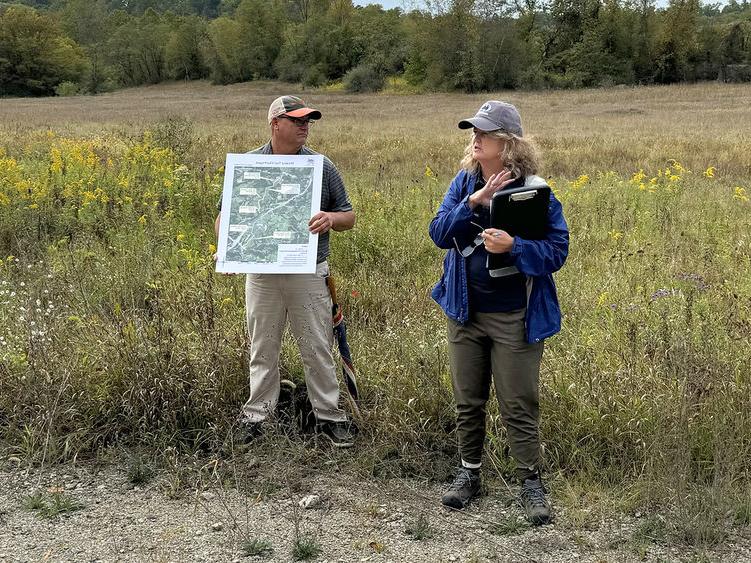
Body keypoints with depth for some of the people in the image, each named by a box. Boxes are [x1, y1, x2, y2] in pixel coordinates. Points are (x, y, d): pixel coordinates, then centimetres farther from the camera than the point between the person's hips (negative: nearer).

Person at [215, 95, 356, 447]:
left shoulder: (322, 166, 2)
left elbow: (349, 217, 7)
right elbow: (224, 216, 8)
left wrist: (331, 218, -16)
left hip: (309, 274, 0)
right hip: (261, 274, 0)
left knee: (318, 350, 6)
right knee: (263, 351, 11)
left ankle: (329, 416, 19)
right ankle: (255, 418, 23)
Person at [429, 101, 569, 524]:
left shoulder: (534, 190, -10)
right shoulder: (464, 183, 2)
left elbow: (557, 252, -12)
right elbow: (440, 234, -9)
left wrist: (513, 246, -27)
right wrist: (473, 202, -23)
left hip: (515, 318, -4)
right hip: (466, 313, 4)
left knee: (519, 406, 3)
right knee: (468, 400, 15)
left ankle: (532, 484, 18)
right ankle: (470, 472, 32)